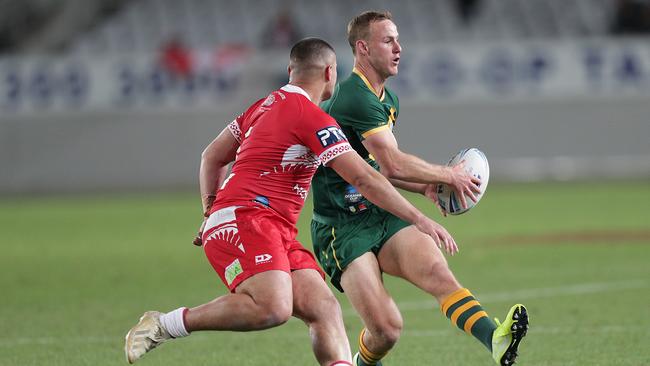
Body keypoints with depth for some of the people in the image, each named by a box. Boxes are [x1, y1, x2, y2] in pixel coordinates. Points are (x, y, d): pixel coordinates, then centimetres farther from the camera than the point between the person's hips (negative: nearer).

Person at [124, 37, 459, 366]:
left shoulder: (265, 106, 21)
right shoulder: (312, 118, -7)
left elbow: (212, 157, 27)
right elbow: (364, 179, -12)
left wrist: (211, 211, 26)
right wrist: (419, 219, -8)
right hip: (244, 219, -10)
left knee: (324, 309, -7)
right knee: (273, 308, -30)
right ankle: (162, 325, -17)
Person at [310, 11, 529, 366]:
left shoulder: (388, 100, 16)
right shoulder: (355, 98, -17)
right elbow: (394, 165, -21)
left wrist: (427, 186, 10)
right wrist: (449, 175, -7)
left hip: (381, 215, 8)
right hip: (342, 228, -8)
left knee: (436, 269, -23)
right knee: (386, 329, -15)